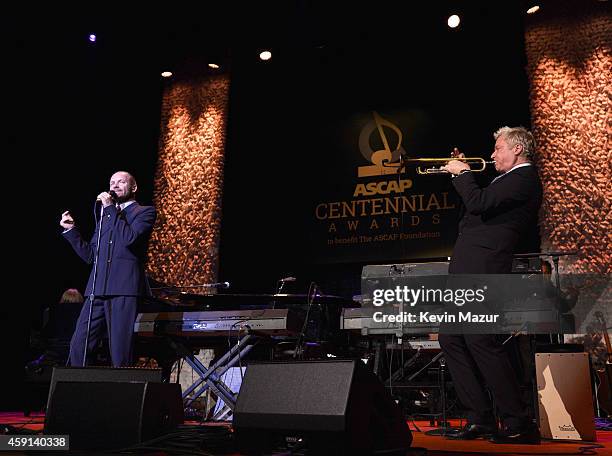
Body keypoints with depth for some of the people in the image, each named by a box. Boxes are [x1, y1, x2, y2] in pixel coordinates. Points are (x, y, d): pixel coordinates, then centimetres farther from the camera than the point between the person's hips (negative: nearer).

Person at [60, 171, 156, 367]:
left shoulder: (145, 212, 8)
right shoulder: (105, 216, 26)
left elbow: (130, 238, -13)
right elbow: (90, 255, 22)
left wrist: (110, 208, -7)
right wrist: (71, 229, 13)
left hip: (124, 289, -6)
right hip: (98, 290, 6)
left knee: (120, 349, -6)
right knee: (78, 345, 0)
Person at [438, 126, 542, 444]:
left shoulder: (523, 179, -8)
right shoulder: (510, 180, 23)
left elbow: (478, 204, -21)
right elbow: (482, 207, 29)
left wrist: (462, 173, -6)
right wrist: (461, 174, 22)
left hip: (481, 272, -11)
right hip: (467, 272, 11)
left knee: (480, 341, -12)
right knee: (450, 340, 10)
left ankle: (517, 424, -2)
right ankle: (480, 419, 14)